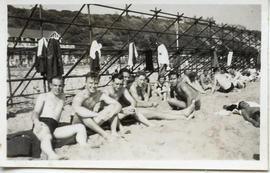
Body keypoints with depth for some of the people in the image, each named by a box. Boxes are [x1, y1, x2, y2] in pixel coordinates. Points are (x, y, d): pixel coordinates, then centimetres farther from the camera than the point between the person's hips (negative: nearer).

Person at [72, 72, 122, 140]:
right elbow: (76, 109, -47)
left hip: (95, 123, 4)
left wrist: (112, 113, -35)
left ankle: (113, 132, -14)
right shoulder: (79, 96, -24)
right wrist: (97, 115, -52)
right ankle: (104, 134, -30)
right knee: (81, 113, -37)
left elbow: (118, 105, -12)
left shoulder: (100, 95, -9)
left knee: (113, 107, -9)